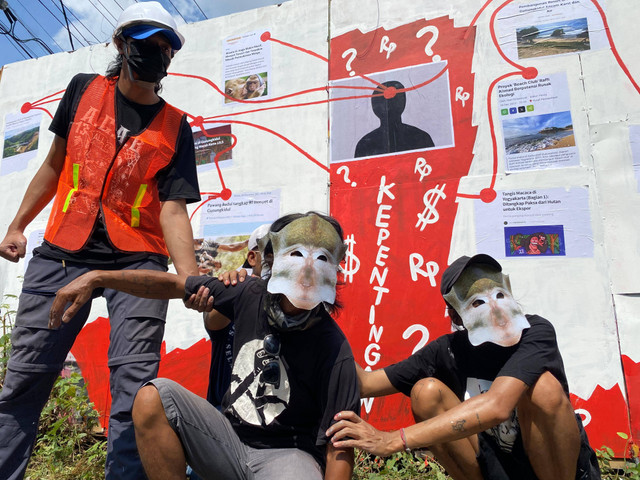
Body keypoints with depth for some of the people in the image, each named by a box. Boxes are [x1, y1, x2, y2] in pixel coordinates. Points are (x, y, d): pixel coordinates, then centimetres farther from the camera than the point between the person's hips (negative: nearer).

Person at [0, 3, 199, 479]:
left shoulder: (175, 127, 1)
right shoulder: (83, 89, 11)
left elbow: (173, 208, -9)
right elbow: (56, 163, 19)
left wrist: (191, 278, -24)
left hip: (137, 260, -2)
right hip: (62, 252, 3)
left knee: (135, 380, -9)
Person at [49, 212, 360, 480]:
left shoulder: (333, 350, -21)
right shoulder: (252, 295, -9)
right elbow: (172, 284, -1)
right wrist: (97, 278, -5)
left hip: (286, 453, -4)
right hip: (231, 439, 5)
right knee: (153, 398, -13)